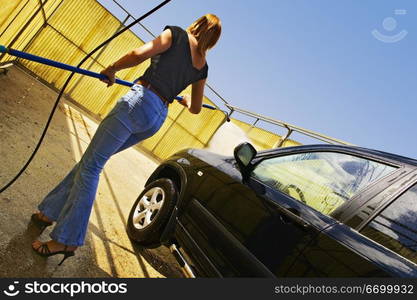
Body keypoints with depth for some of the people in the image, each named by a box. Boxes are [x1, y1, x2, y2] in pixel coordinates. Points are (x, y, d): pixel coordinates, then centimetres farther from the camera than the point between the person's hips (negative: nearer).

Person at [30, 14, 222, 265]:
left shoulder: (176, 34, 3)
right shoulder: (203, 67, 17)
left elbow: (140, 53, -12)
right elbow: (195, 108, 25)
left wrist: (112, 70, 4)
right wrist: (186, 99, 48)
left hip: (139, 101, -6)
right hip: (158, 118, 7)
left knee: (91, 166, -2)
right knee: (92, 160, 16)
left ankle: (66, 240, -1)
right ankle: (51, 212, 25)